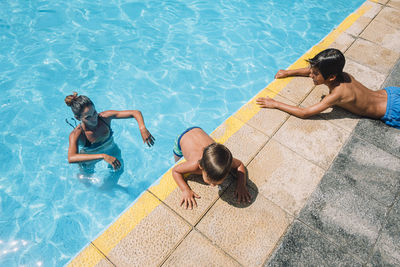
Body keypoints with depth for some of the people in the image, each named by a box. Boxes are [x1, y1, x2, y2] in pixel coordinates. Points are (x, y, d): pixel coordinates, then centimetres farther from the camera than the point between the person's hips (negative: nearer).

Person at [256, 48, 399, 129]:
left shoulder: (338, 93, -37)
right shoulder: (339, 74, -14)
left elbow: (304, 113, -37)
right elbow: (310, 70, 6)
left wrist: (275, 104, -35)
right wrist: (288, 72, -1)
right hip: (387, 93, 7)